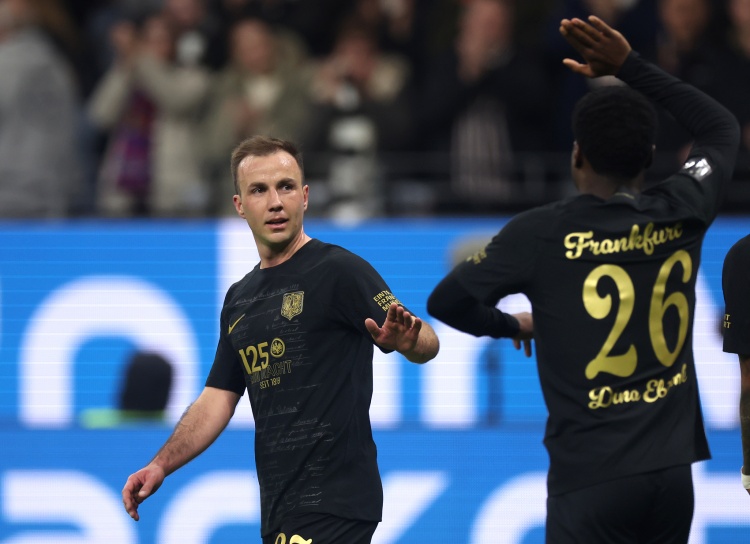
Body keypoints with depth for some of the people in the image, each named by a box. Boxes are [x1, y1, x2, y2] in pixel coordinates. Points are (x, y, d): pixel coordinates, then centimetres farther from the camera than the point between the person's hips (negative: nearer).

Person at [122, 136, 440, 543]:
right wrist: (161, 466, 9)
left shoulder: (338, 271, -6)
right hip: (278, 509, 8)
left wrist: (406, 341, -37)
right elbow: (217, 399, 20)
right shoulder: (239, 299, 18)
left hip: (332, 505, -8)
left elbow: (428, 344, -14)